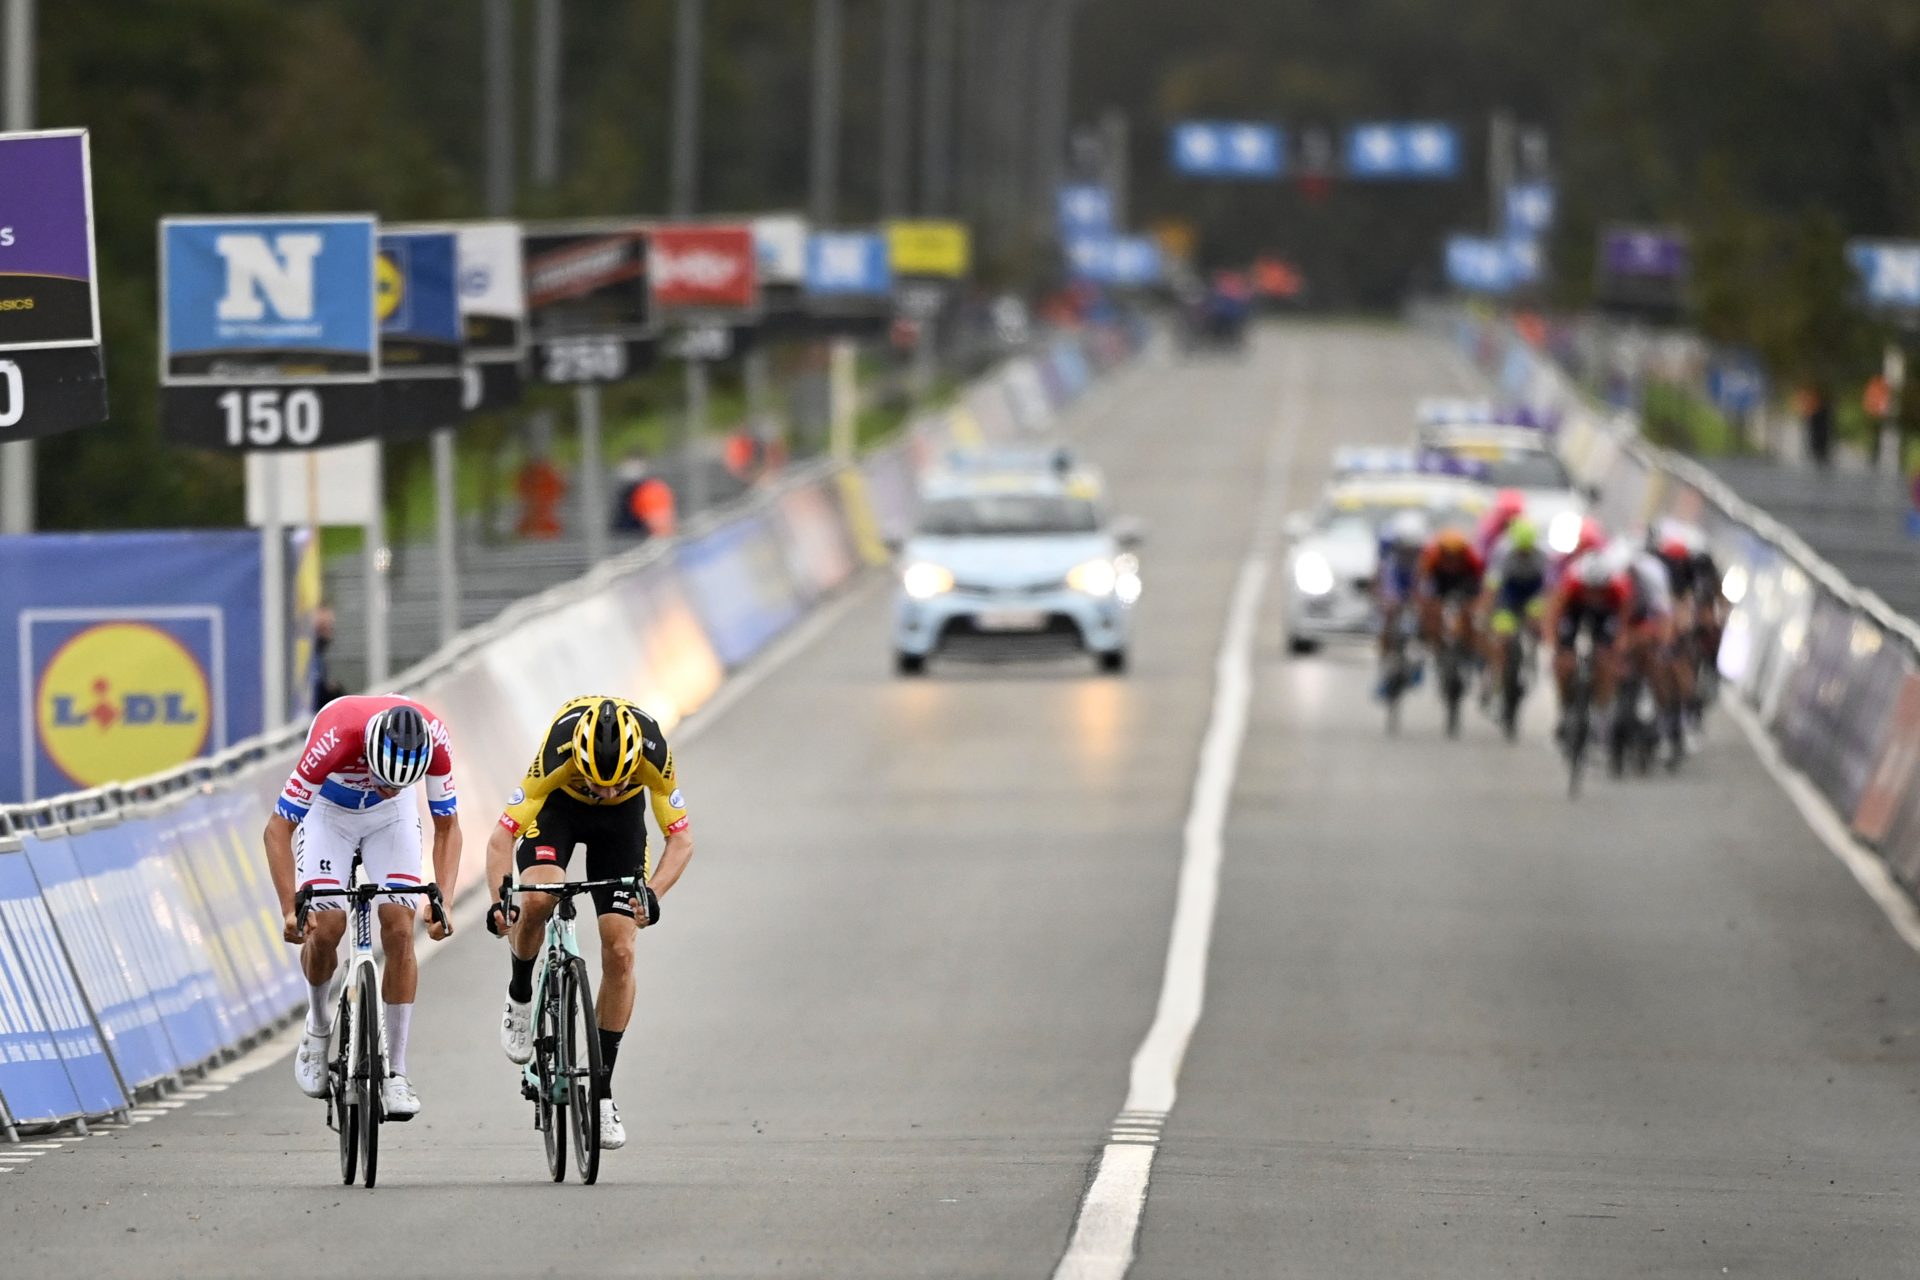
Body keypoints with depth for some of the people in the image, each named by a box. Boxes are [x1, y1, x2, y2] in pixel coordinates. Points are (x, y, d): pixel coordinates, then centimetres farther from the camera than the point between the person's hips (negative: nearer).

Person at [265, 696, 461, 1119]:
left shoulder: (434, 739, -33)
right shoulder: (334, 738, -40)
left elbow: (446, 827, -18)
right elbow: (278, 829, -32)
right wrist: (290, 909, -40)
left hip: (391, 817, 2)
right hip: (329, 810, -1)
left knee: (400, 932, -13)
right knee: (324, 930, -16)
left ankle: (395, 1073, -8)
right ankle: (319, 1025, 14)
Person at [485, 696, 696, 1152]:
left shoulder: (653, 752, -35)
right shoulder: (558, 754, -38)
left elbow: (681, 840, -26)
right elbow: (501, 837, -34)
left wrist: (652, 893, -44)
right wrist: (501, 898, -51)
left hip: (622, 819, 1)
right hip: (559, 806, -1)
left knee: (620, 952, -9)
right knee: (535, 902, -31)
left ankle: (603, 1088, 1)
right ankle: (520, 998, -1)